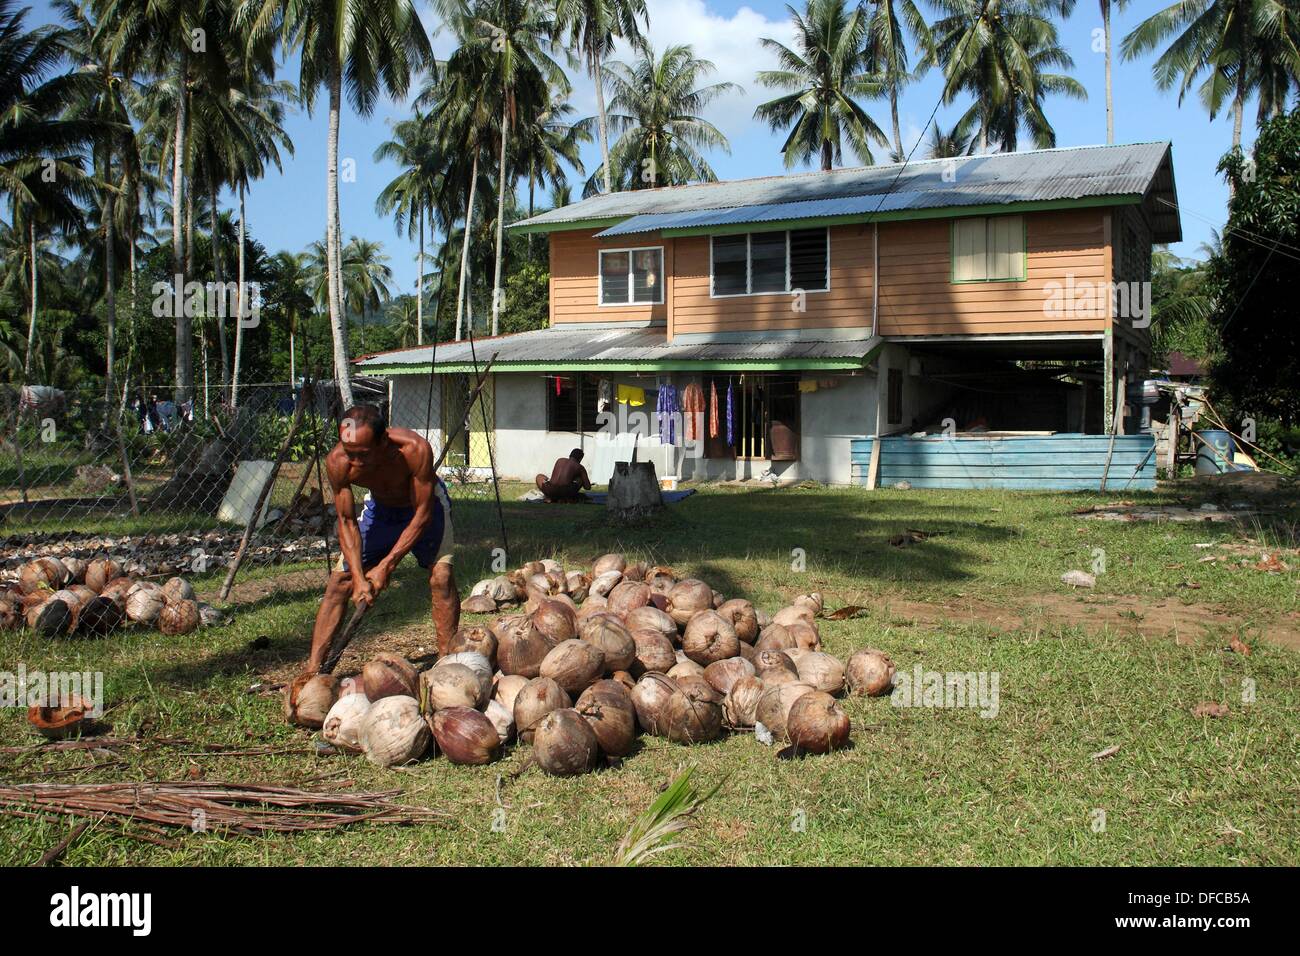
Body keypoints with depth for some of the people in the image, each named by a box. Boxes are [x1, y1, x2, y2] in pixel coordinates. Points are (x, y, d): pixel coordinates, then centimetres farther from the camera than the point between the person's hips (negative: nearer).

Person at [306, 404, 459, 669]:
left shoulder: (415, 449, -39)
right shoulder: (337, 461, -31)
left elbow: (422, 515, -29)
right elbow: (347, 522, -19)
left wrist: (386, 566, -31)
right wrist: (359, 577, -28)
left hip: (426, 503, -3)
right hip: (380, 506, 3)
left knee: (441, 576, -21)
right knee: (339, 581, -4)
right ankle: (312, 671, 3)